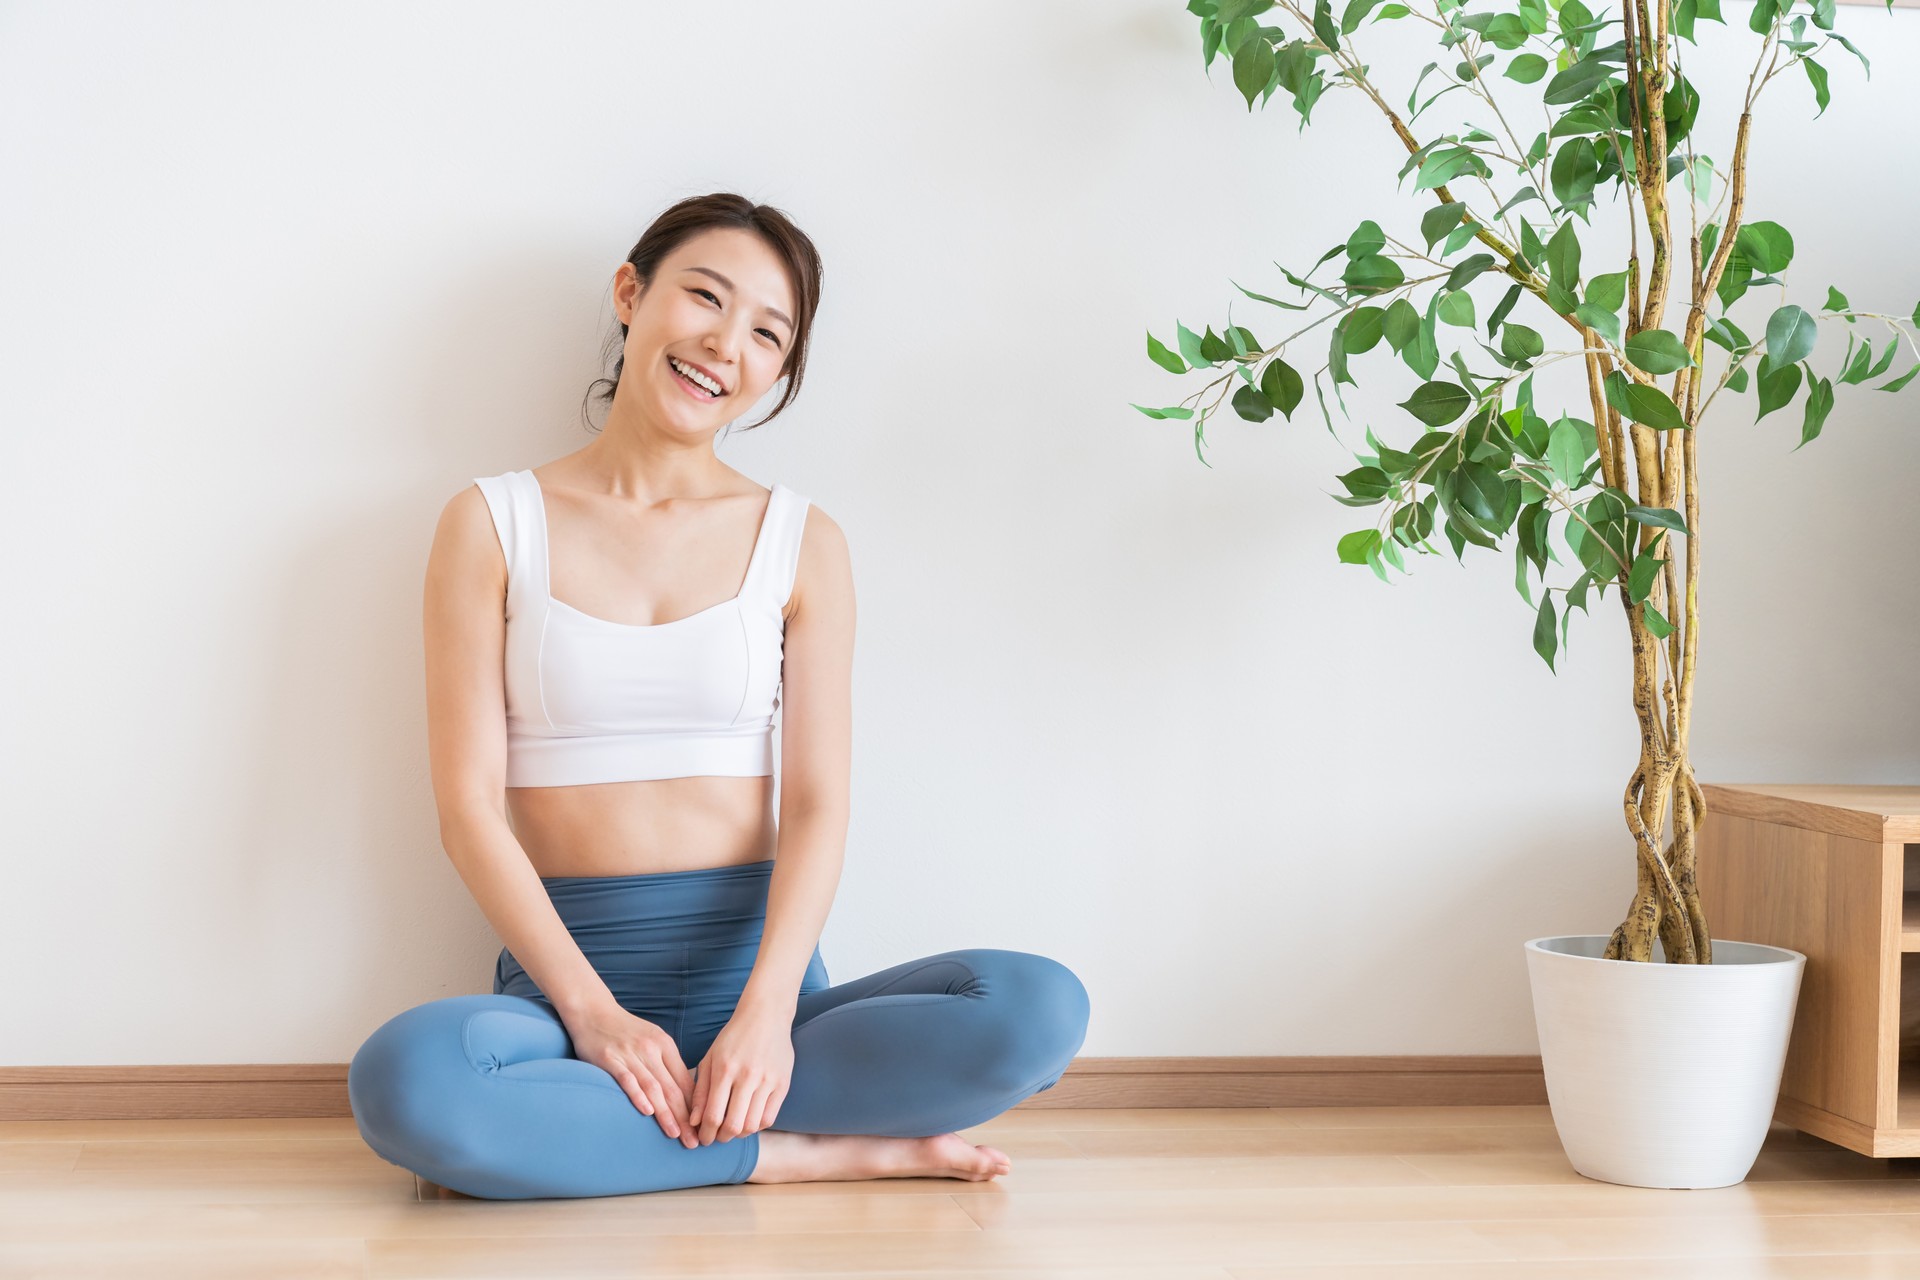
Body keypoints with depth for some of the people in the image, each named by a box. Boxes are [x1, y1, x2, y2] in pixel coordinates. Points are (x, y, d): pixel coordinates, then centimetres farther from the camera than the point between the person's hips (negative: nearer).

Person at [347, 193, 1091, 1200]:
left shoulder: (802, 544, 8)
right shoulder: (492, 526, 5)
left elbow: (818, 803, -1)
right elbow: (469, 808, -2)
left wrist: (764, 1013, -18)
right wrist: (592, 1009, -16)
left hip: (754, 961, 2)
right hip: (564, 969, -1)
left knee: (1041, 1008, -25)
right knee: (403, 1082, -35)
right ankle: (829, 1153, -20)